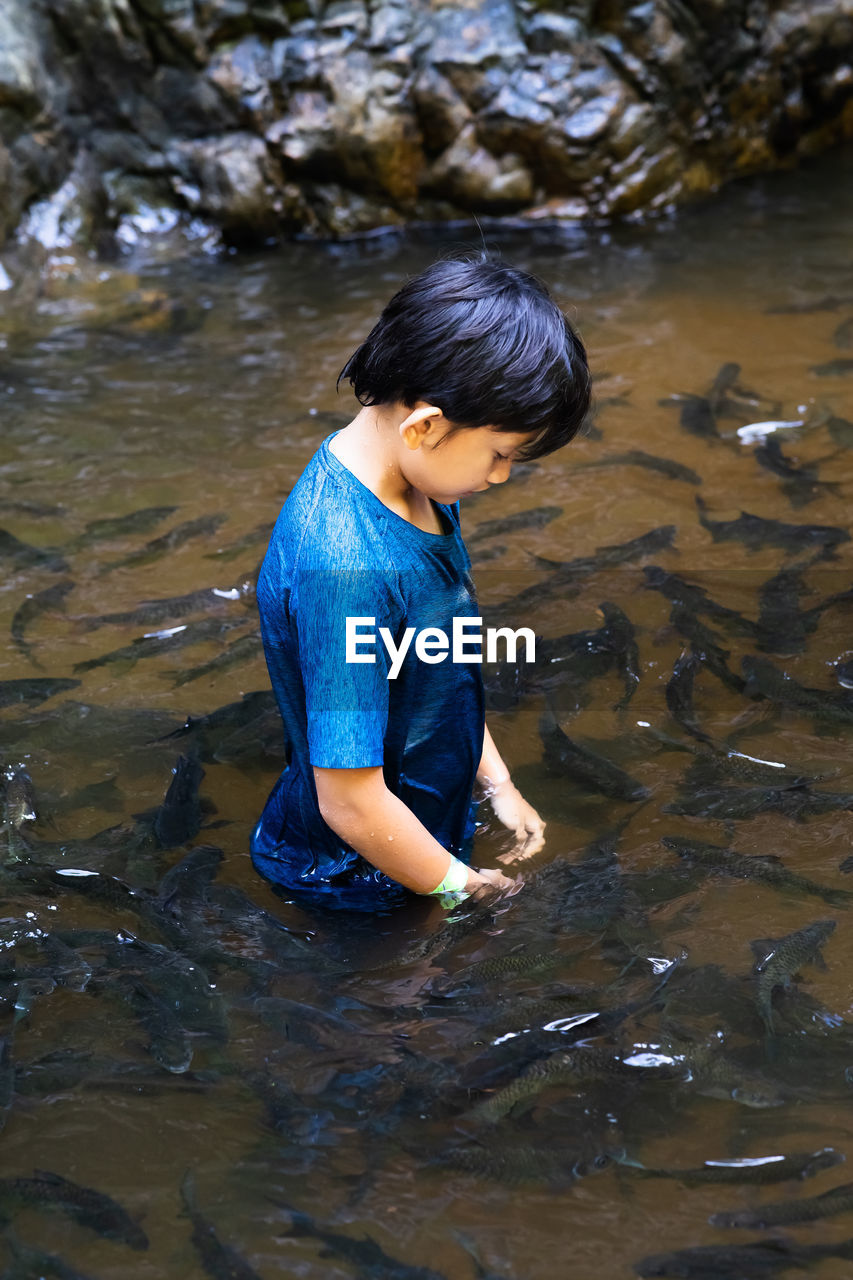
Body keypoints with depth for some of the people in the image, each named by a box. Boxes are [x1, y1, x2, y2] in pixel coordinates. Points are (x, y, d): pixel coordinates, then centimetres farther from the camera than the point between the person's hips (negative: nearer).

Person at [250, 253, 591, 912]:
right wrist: (459, 885, -15)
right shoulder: (346, 570, -35)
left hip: (429, 827, 8)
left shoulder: (417, 482, -5)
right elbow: (352, 804, -29)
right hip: (356, 878, -8)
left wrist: (496, 782, 11)